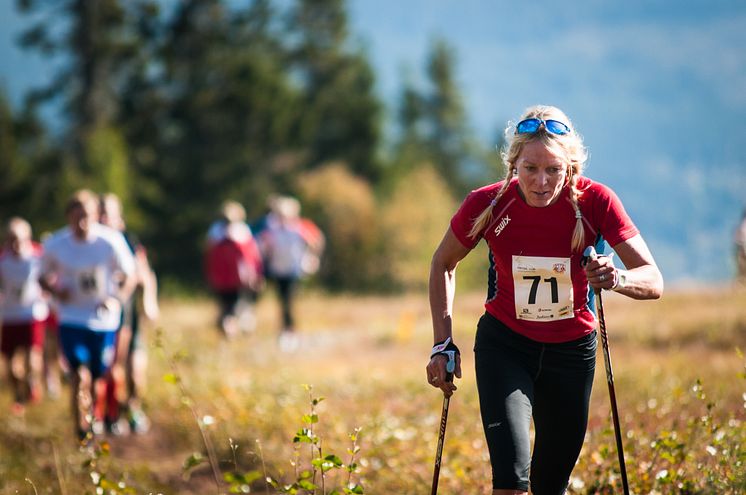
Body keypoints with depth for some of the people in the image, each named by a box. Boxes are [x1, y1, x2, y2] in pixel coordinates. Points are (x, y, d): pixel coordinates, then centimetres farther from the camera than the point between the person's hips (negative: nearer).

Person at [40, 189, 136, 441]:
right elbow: (44, 276, 7)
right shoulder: (55, 244, -9)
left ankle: (92, 420, 38)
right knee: (79, 372, -18)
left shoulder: (111, 241, -12)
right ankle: (81, 430, -13)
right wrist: (55, 290, -15)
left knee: (98, 378, 11)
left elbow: (129, 276, -3)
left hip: (103, 319, 1)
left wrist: (117, 299, -21)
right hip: (71, 319, -1)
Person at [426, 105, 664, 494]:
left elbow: (653, 281, -20)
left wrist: (618, 279, -43)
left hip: (572, 349, 1)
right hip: (505, 344, -1)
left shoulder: (594, 201, -20)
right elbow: (443, 264, 0)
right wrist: (443, 343, -6)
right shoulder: (487, 204, -19)